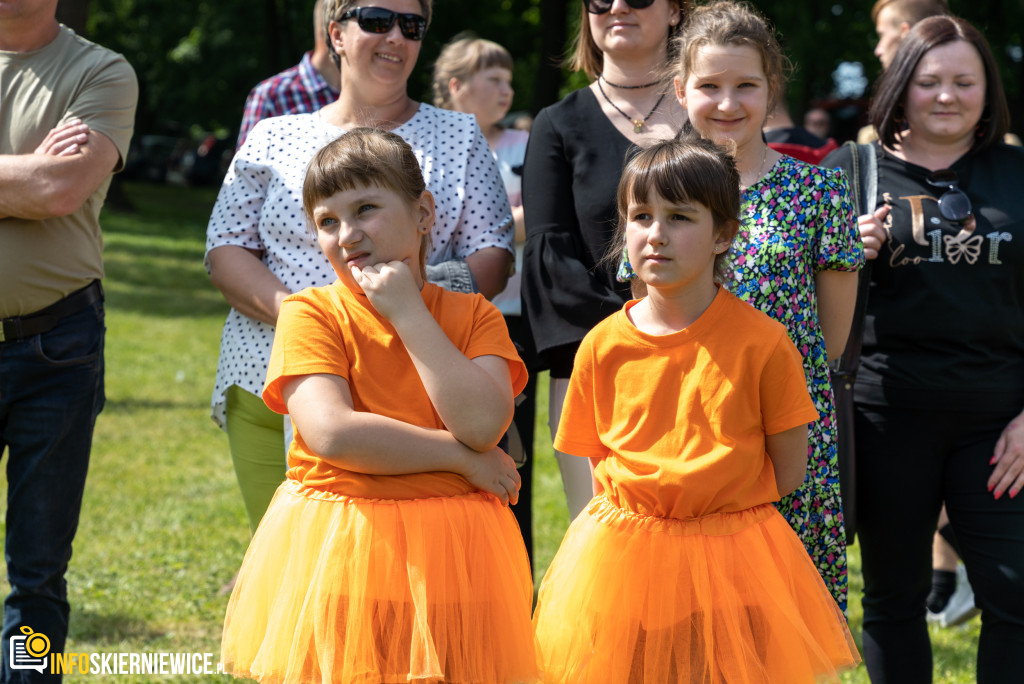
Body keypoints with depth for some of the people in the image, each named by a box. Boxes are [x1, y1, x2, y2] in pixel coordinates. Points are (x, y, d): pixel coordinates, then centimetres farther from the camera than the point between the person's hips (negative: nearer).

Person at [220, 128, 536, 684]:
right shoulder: (310, 314, -3)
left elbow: (482, 424, -14)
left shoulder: (473, 316, 4)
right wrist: (463, 456, -13)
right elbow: (332, 434, -18)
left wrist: (408, 313, -11)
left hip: (447, 552, 2)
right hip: (336, 549, -2)